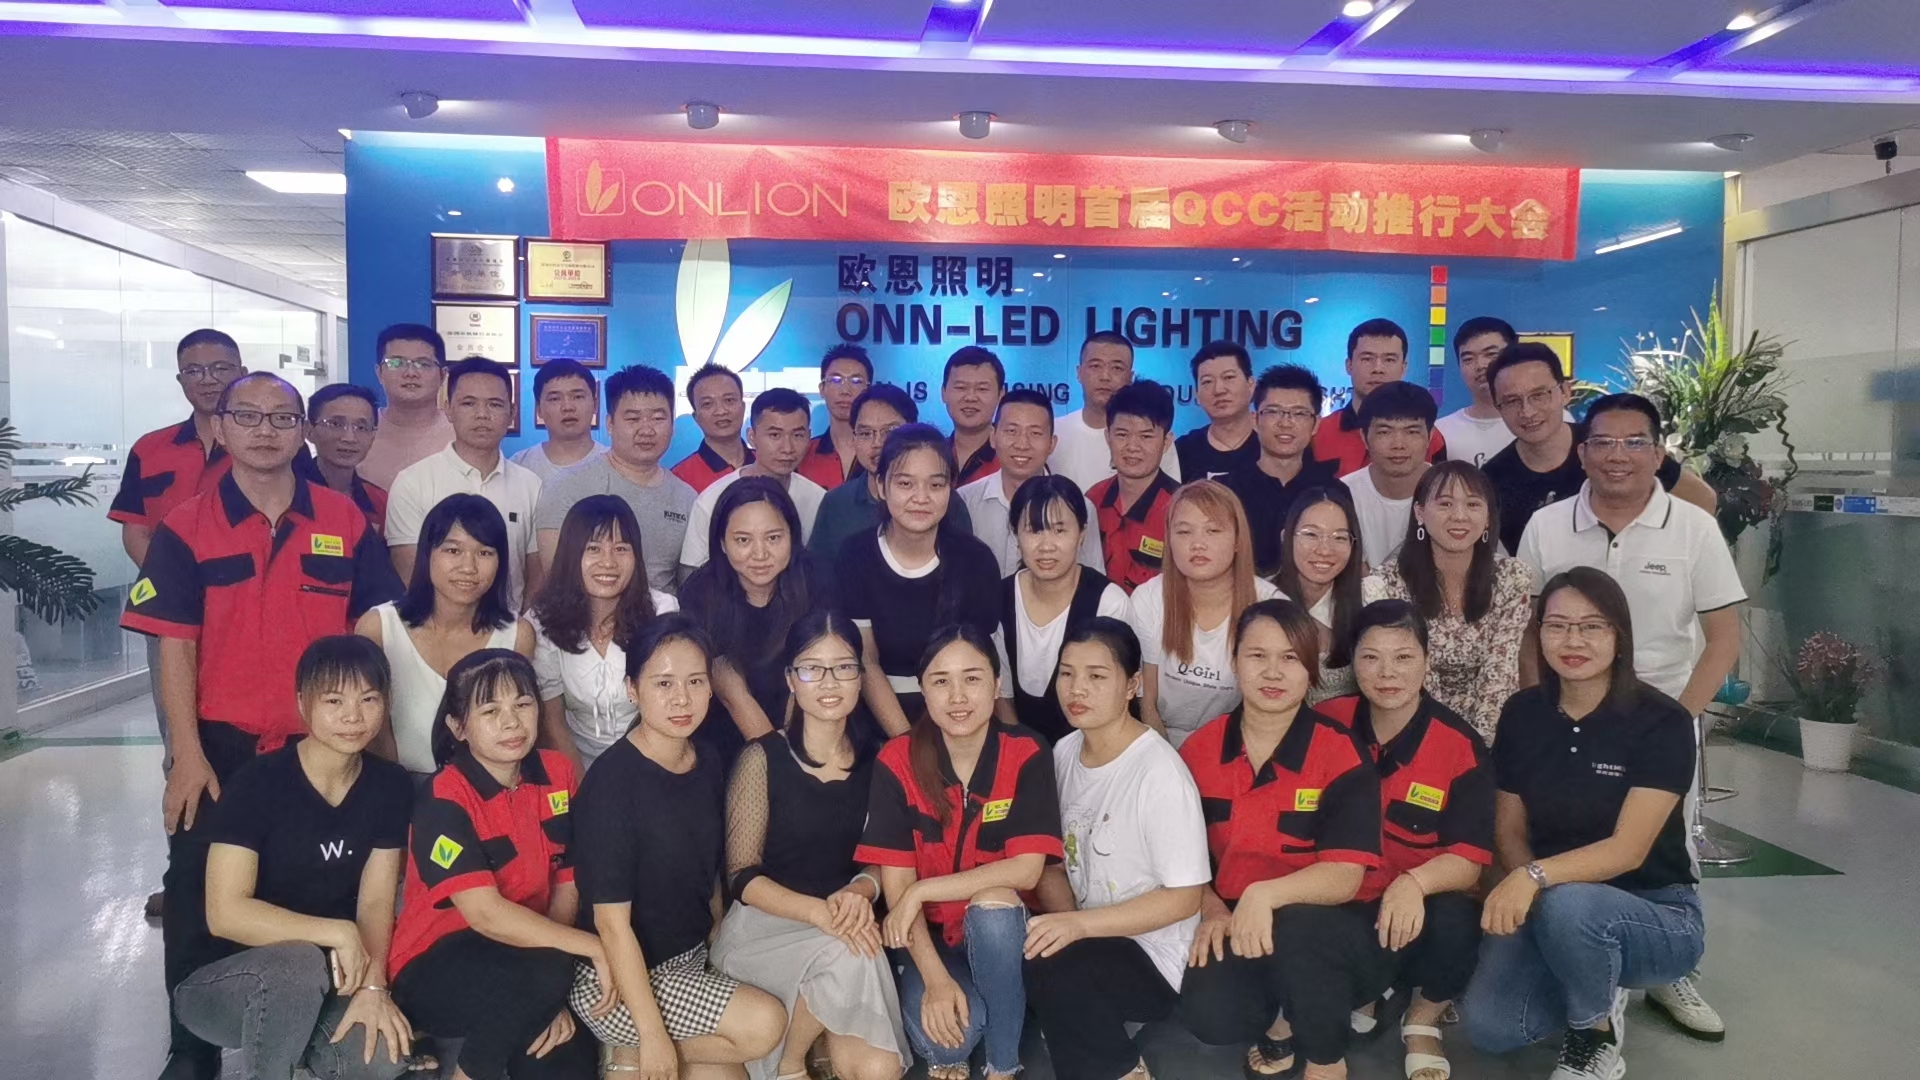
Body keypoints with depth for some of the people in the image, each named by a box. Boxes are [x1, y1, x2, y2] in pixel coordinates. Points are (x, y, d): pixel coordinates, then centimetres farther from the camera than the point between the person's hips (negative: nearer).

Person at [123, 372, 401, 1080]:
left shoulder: (345, 522, 1)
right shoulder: (185, 528, -2)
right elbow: (173, 647, -5)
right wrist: (187, 755, -11)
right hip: (220, 747, 0)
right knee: (199, 898, 7)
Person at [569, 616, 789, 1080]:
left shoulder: (708, 768, -1)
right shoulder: (612, 780, -22)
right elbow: (611, 920, -21)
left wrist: (721, 963, 10)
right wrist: (652, 1035, -21)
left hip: (690, 962, 7)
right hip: (615, 979, -7)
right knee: (762, 1023, -17)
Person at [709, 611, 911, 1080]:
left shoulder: (875, 758, 3)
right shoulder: (762, 759, -9)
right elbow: (743, 878, -10)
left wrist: (860, 891, -16)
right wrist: (820, 912, -26)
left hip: (845, 932, 3)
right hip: (761, 927, -3)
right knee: (848, 956, -35)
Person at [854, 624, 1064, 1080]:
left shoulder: (1026, 755, -13)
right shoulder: (898, 761, -12)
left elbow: (1026, 869, -21)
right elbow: (895, 883, -13)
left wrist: (922, 891, -24)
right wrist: (935, 978, -24)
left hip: (1000, 930, 0)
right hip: (928, 934, 0)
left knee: (993, 906, -34)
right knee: (939, 1031, -29)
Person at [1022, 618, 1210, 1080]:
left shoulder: (1160, 773, -19)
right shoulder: (1062, 753, 2)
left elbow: (1184, 899, -17)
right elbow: (1052, 859, 8)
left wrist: (1079, 924, -25)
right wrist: (1063, 920, -13)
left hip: (1150, 955, -6)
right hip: (1084, 935, 7)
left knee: (1051, 969, -31)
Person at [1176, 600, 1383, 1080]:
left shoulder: (1340, 752, -12)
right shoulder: (1200, 749, 0)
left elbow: (1345, 877, -19)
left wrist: (1264, 894, -36)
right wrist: (1211, 910, -10)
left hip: (1325, 935, -2)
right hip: (1233, 928, 2)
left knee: (1297, 926, -38)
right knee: (1207, 1015, -28)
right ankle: (1280, 1018, 11)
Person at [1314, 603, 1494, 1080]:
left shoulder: (1461, 747, -12)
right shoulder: (1327, 725, -5)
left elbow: (1470, 861, -18)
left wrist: (1415, 883, -39)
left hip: (1422, 906, -1)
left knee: (1455, 921, -35)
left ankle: (1423, 1019, 1)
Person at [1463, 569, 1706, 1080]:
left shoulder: (1661, 722, -14)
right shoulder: (1522, 714, -1)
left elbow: (1627, 849, -22)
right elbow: (1509, 828, 4)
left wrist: (1536, 877, -37)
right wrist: (1522, 891, -17)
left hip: (1656, 914, -4)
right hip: (1549, 909, 4)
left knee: (1569, 907, -38)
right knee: (1488, 1026, -20)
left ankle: (1597, 1036, -6)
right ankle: (1600, 988, 12)